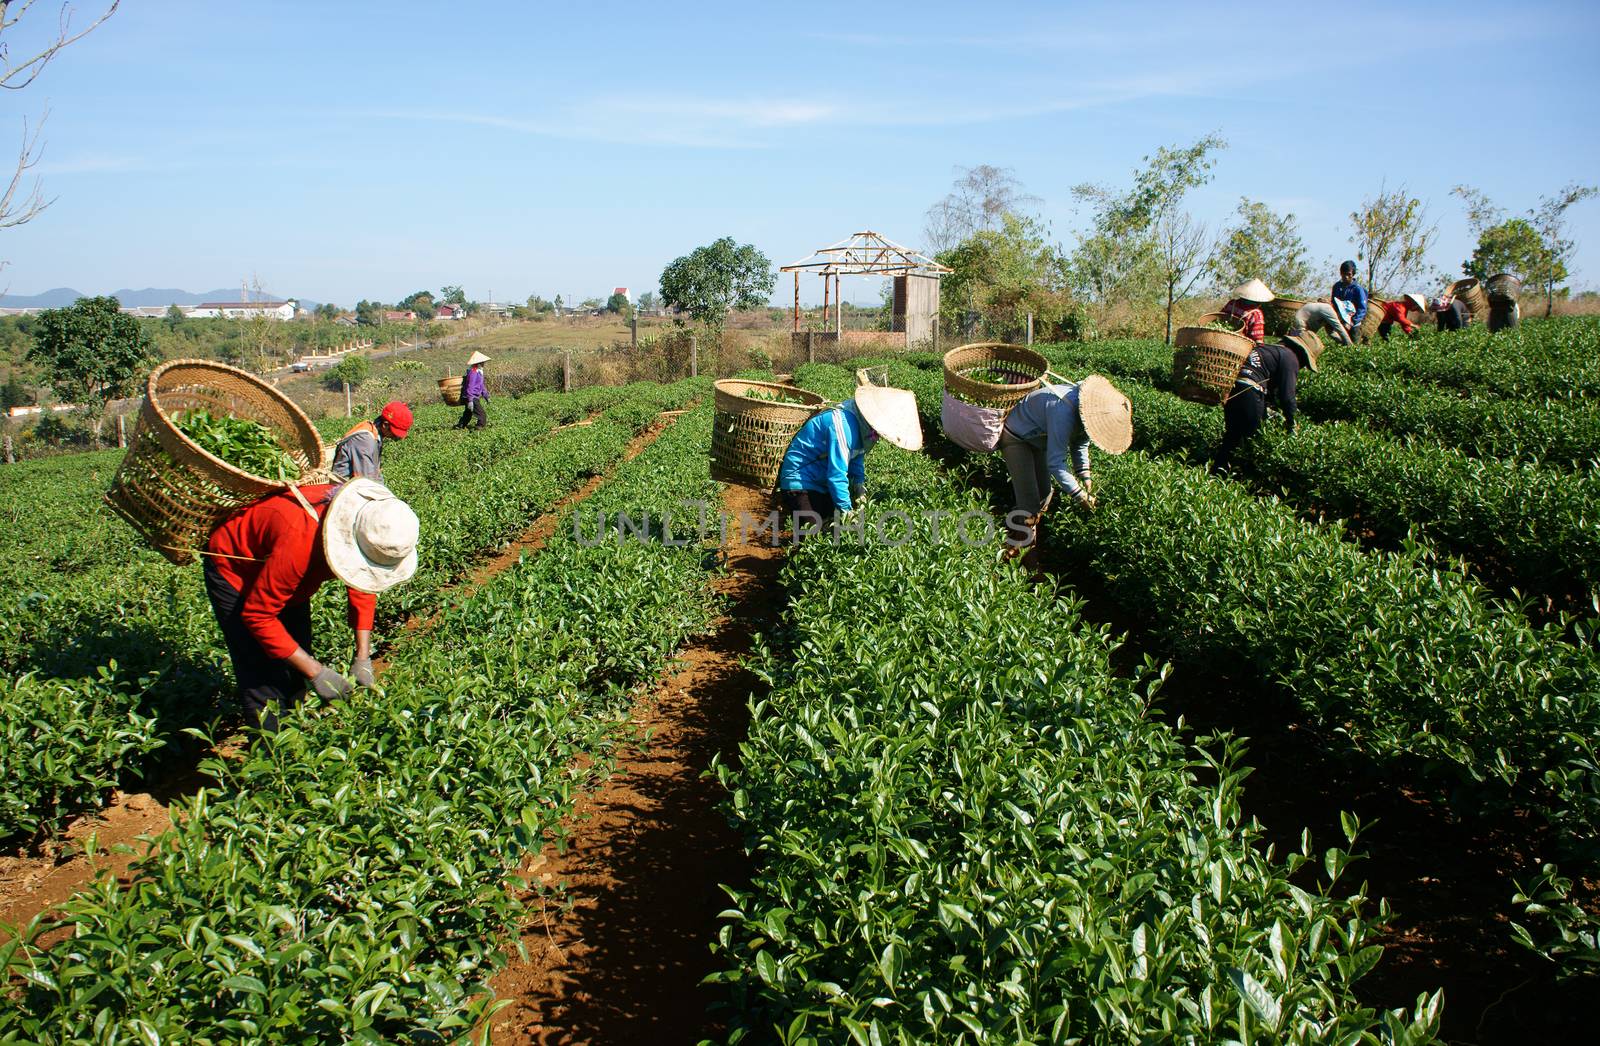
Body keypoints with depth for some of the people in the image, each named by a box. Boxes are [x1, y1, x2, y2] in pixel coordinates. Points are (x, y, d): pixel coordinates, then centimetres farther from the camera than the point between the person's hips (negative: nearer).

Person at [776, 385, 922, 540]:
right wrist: (846, 509, -23)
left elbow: (857, 454, 16)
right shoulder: (842, 424, -31)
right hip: (800, 482, -9)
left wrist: (859, 481, 3)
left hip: (822, 481, 9)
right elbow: (837, 474, -30)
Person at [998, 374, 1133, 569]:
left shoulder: (1088, 408, -14)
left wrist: (1085, 476, -5)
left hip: (1040, 439, 9)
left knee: (1044, 494, 13)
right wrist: (1079, 495, -29)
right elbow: (1055, 462, -36)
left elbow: (1080, 442, 6)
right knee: (1028, 501, -14)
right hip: (1016, 439, -9)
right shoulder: (1064, 410, -42)